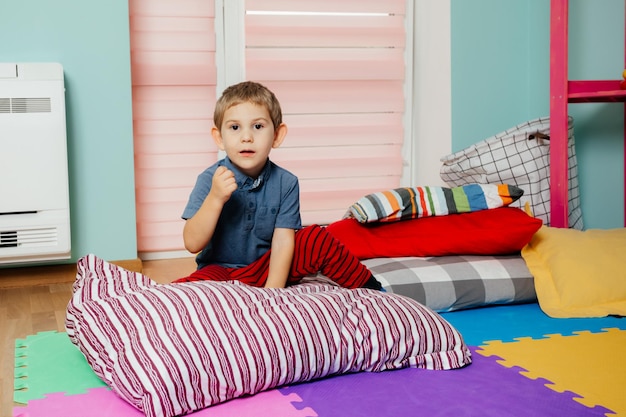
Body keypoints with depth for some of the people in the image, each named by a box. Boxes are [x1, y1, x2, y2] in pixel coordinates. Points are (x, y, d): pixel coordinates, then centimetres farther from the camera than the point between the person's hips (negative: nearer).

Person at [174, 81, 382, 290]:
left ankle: (370, 287, 3)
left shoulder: (286, 183, -8)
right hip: (221, 270, -3)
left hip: (267, 268, 3)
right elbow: (193, 244, -19)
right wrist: (215, 198, -32)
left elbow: (282, 241, -12)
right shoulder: (210, 180, -14)